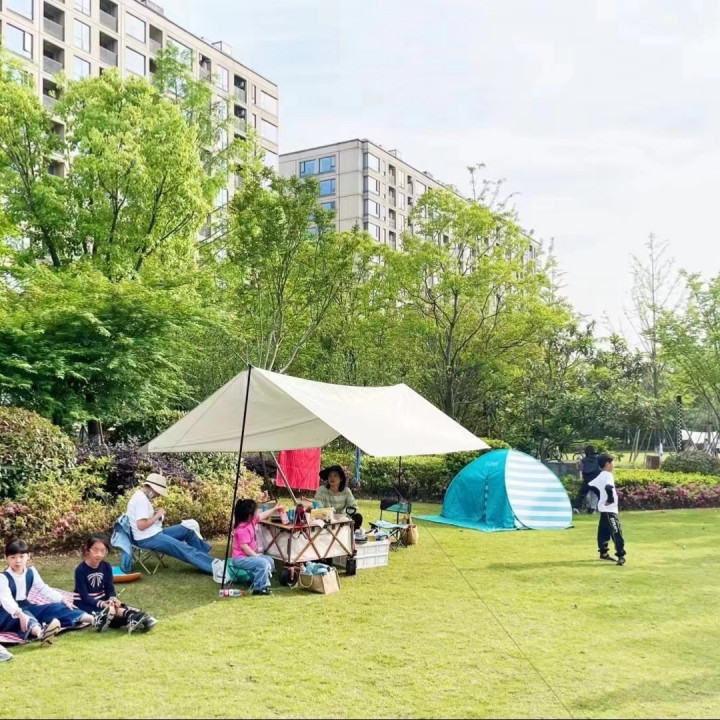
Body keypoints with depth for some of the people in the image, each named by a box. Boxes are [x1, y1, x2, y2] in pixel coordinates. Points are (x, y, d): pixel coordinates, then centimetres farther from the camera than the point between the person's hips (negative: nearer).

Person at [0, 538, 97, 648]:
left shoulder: (31, 572, 3)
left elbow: (44, 589, 6)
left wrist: (62, 600, -6)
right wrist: (20, 614, -48)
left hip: (26, 608, 6)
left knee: (53, 608, -11)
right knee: (24, 616, -37)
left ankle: (93, 619, -23)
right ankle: (40, 632, -72)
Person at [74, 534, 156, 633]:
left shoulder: (106, 567, 0)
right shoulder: (80, 570, -16)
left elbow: (110, 589, 1)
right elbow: (84, 596, -19)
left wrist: (112, 599, -22)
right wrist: (101, 604, -32)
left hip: (102, 601, 6)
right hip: (85, 604, -6)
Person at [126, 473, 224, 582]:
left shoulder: (141, 496, 12)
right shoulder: (141, 499, -21)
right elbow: (141, 525, -27)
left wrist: (156, 514, 1)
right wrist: (157, 516, -15)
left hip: (154, 533, 11)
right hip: (148, 539, -11)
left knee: (186, 530, 13)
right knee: (185, 549, -17)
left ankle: (206, 555, 21)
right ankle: (214, 565, -21)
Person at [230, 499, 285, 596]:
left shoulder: (251, 521, 4)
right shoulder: (243, 529, -26)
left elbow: (262, 515, 22)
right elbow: (244, 546, -29)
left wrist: (275, 509, 26)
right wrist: (255, 555, -21)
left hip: (248, 555, 11)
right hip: (240, 558, -11)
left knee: (270, 561, 13)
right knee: (263, 563, -26)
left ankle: (264, 584, 13)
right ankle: (259, 589, -16)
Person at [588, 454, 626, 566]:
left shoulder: (600, 476, 12)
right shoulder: (608, 475, -16)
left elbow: (591, 486, 17)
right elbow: (608, 487, -33)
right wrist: (611, 499, -21)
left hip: (604, 509, 10)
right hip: (609, 509, -10)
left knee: (604, 531, 16)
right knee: (616, 532, -13)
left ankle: (603, 553, 25)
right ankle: (620, 555, -17)